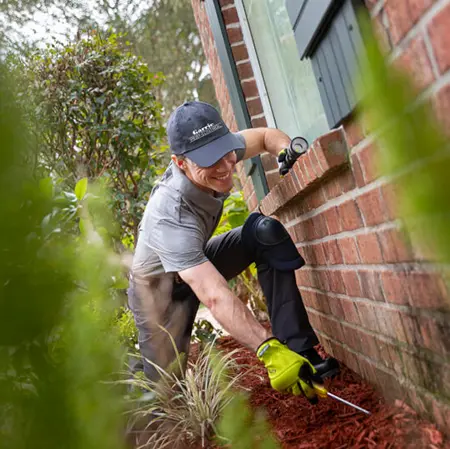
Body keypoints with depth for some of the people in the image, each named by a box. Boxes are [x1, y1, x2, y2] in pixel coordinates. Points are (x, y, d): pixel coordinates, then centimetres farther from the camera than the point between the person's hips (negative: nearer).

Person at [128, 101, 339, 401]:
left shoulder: (215, 153, -20)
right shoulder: (170, 217, -40)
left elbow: (265, 136, -1)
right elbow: (215, 297, -48)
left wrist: (288, 150, -24)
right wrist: (268, 350, -58)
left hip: (196, 261, 6)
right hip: (159, 288, -6)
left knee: (266, 231, -19)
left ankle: (300, 350, -18)